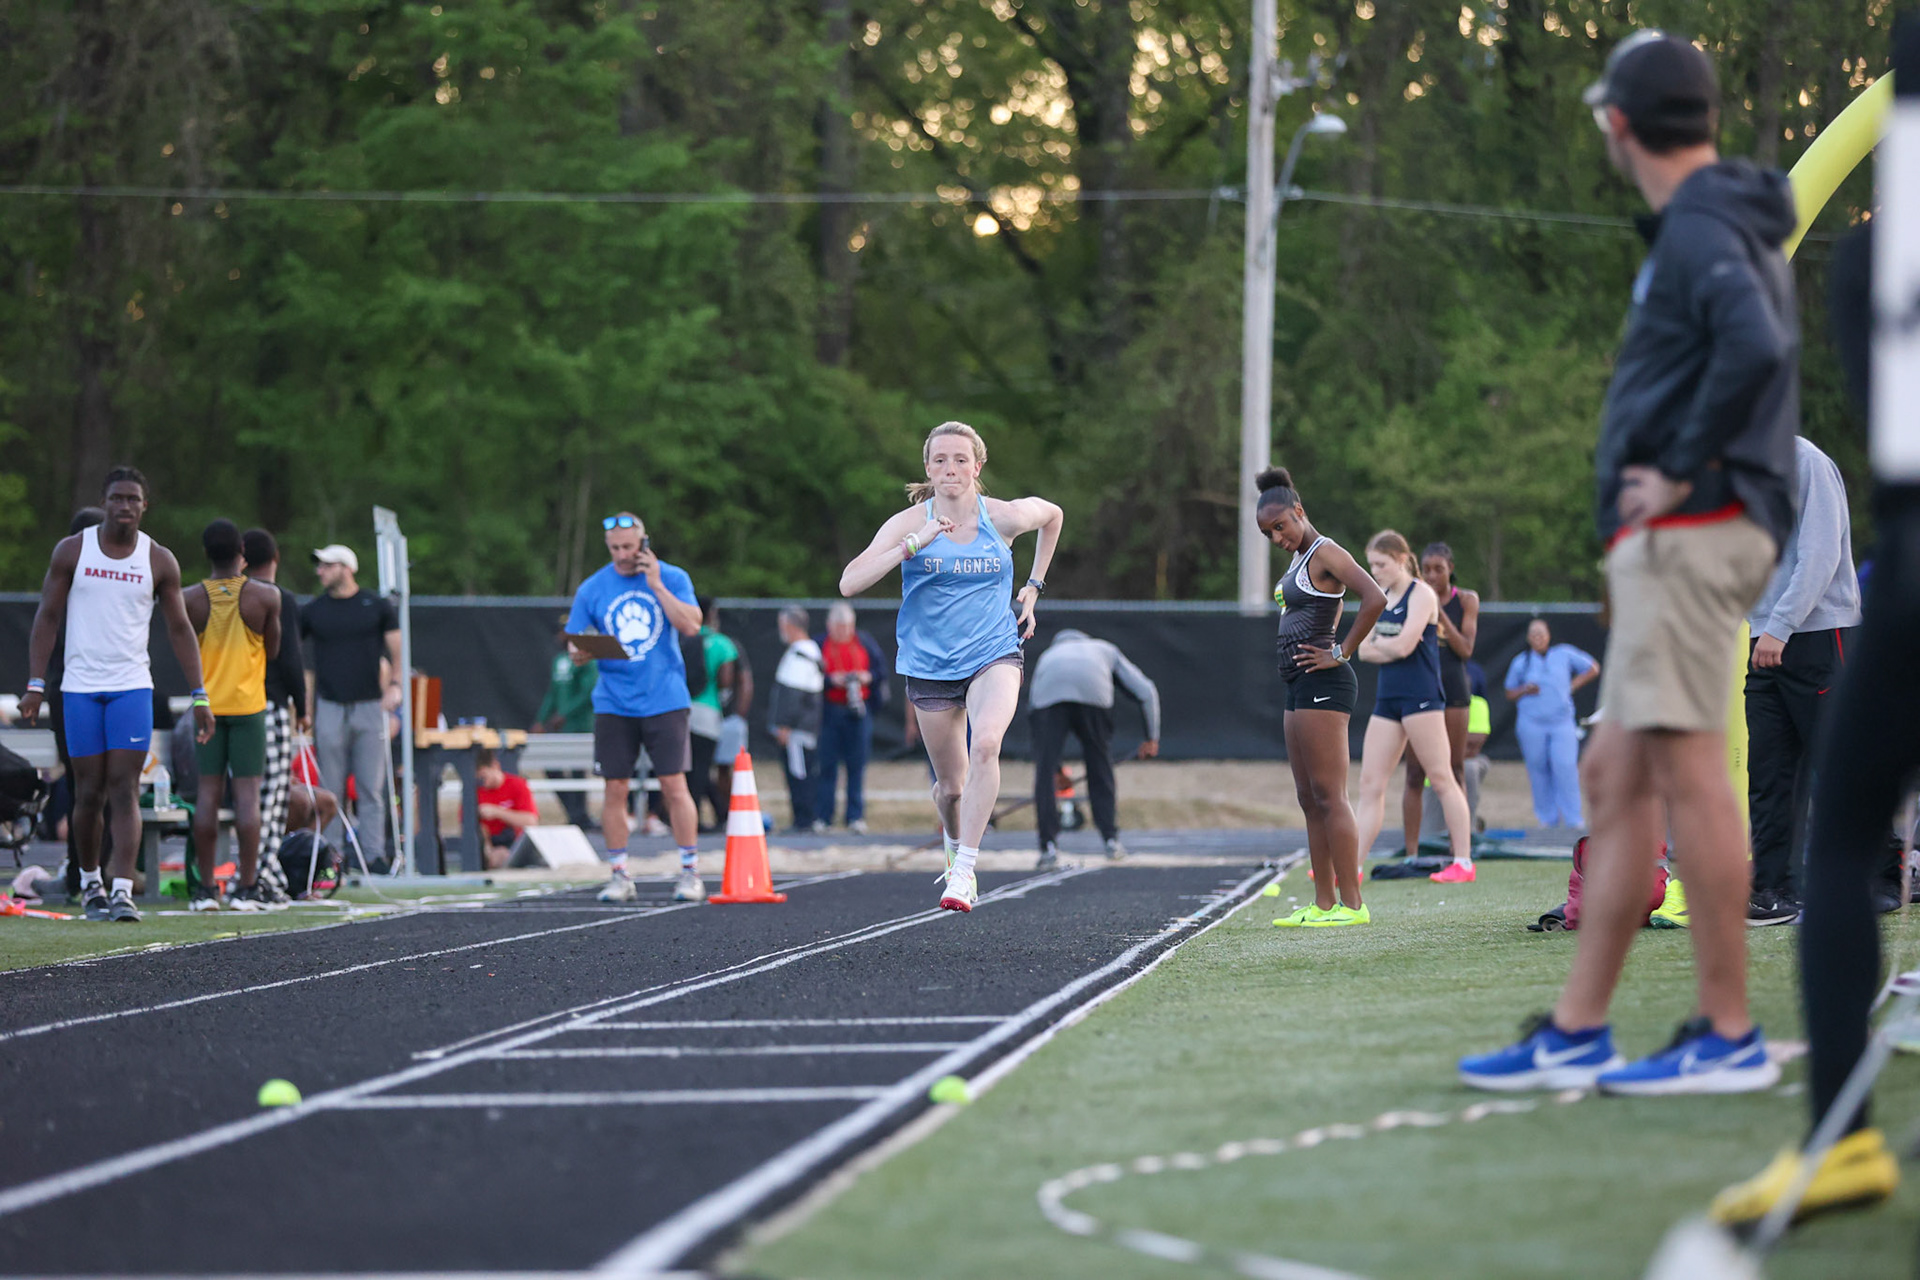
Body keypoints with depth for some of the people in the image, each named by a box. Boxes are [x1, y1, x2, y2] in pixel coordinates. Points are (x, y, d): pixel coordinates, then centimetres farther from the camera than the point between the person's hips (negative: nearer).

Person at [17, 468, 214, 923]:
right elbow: (47, 617, 3)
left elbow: (179, 629, 6)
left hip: (132, 686, 0)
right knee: (90, 793, 4)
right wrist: (35, 684, -4)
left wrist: (199, 696, 1)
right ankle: (90, 882, 24)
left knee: (125, 790, -10)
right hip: (80, 687, 0)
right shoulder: (72, 551, 1)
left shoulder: (160, 561, 2)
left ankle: (123, 891, -16)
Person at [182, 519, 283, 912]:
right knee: (248, 792, 0)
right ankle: (247, 887, -4)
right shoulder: (264, 597, -8)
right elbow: (273, 649, 4)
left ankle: (206, 887, 3)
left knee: (208, 793, 4)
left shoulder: (190, 598, -4)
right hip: (249, 703, -2)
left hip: (207, 703, 2)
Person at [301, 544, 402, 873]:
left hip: (369, 706, 0)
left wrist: (394, 685, -10)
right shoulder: (313, 611, 7)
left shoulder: (377, 606, 5)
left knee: (371, 789, -2)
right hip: (329, 707, 0)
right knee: (331, 790, -1)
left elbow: (396, 651, 7)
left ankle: (374, 854, 0)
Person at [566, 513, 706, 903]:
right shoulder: (592, 589, 6)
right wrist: (579, 652, -17)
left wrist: (656, 585, -12)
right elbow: (576, 647, 7)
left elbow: (691, 625, -10)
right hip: (613, 704, 2)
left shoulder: (672, 578, 3)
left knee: (674, 784, -5)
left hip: (664, 699, -2)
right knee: (615, 788, 0)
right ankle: (619, 875, 8)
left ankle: (690, 871, 4)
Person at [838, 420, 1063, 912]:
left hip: (993, 655, -1)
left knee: (985, 743, -30)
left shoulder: (1004, 517, -4)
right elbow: (849, 583, -20)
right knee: (951, 786, 8)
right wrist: (914, 544, -29)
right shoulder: (911, 523, -9)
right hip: (930, 665, 1)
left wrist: (1032, 587, 17)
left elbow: (1053, 515, 20)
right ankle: (954, 843, 45)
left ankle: (964, 871, -27)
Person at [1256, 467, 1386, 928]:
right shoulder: (1300, 559, 18)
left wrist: (1341, 653, -19)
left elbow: (1375, 599, -25)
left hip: (1323, 683, -10)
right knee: (1310, 799, 9)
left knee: (1329, 795, -11)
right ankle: (1324, 903, 10)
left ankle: (1352, 904, -10)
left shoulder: (1325, 553, -10)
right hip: (1299, 685, 10)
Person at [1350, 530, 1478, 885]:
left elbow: (1403, 645, -18)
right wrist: (1389, 648, -8)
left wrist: (1378, 642, 1)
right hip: (1388, 697, 8)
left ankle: (1464, 862, -1)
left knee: (1442, 779, -4)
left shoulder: (1421, 595, -8)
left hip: (1420, 696, -8)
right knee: (1370, 784, 3)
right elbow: (1363, 650, 10)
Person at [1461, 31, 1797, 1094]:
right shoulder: (1729, 227, 20)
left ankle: (1729, 1036, -9)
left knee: (1685, 768, -10)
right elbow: (1755, 352, 24)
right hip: (1666, 545, 11)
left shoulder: (1698, 230, -12)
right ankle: (1577, 1033, 12)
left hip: (1689, 532, -11)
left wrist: (1685, 470, -19)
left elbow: (1755, 348, -28)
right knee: (1615, 771, 10)